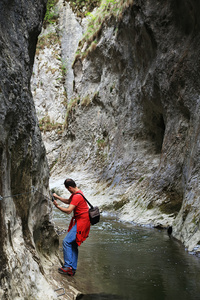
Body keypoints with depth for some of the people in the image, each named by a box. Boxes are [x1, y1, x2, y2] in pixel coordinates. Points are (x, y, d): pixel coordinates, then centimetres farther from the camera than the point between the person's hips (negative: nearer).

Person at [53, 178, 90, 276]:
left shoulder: (77, 196, -21)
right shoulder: (76, 193, 12)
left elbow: (68, 211, -24)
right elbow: (68, 201, 30)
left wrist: (57, 206, -11)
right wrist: (57, 197, 25)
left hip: (81, 222, -11)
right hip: (79, 221, 11)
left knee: (66, 241, -13)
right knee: (73, 245, 11)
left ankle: (68, 266, -10)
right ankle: (72, 269, 14)